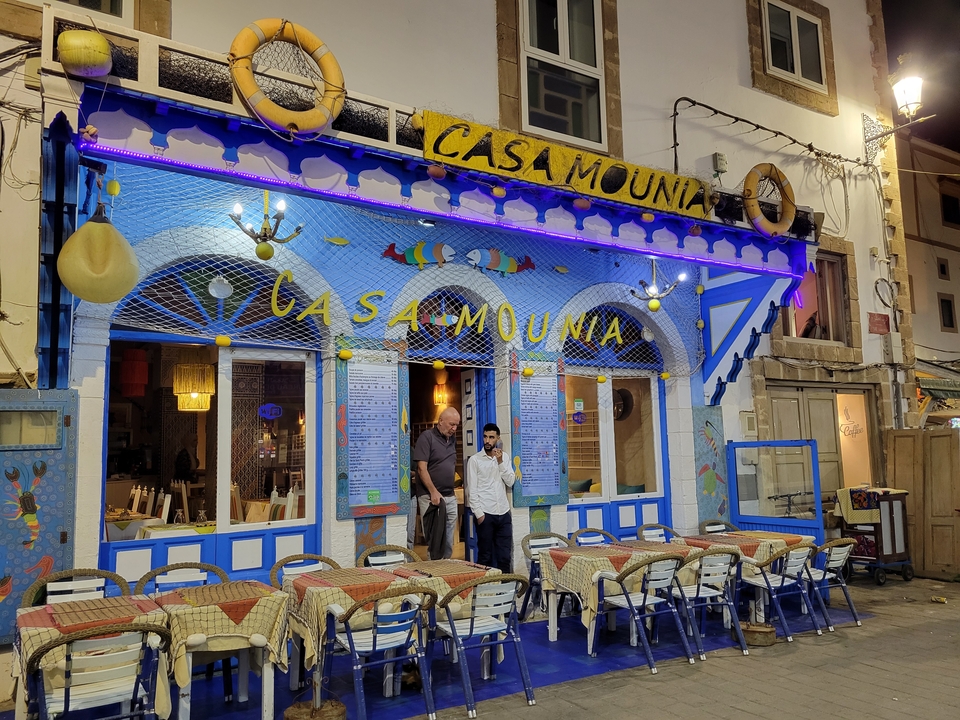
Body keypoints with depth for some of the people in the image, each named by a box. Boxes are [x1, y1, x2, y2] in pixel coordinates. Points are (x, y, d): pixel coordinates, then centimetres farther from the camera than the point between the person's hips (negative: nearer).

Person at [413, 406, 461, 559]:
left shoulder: (452, 439, 13)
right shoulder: (427, 437, -7)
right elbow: (421, 468, -13)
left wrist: (451, 489, 14)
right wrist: (433, 492, -18)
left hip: (450, 497, 7)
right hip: (431, 497, -6)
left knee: (448, 541, 9)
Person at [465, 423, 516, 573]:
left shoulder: (504, 457, 11)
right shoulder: (474, 460, -2)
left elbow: (511, 482, 1)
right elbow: (472, 490, -5)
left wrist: (500, 462, -8)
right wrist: (479, 513, -11)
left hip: (504, 513, 4)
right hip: (485, 514, -4)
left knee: (505, 556, 7)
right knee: (485, 556, 5)